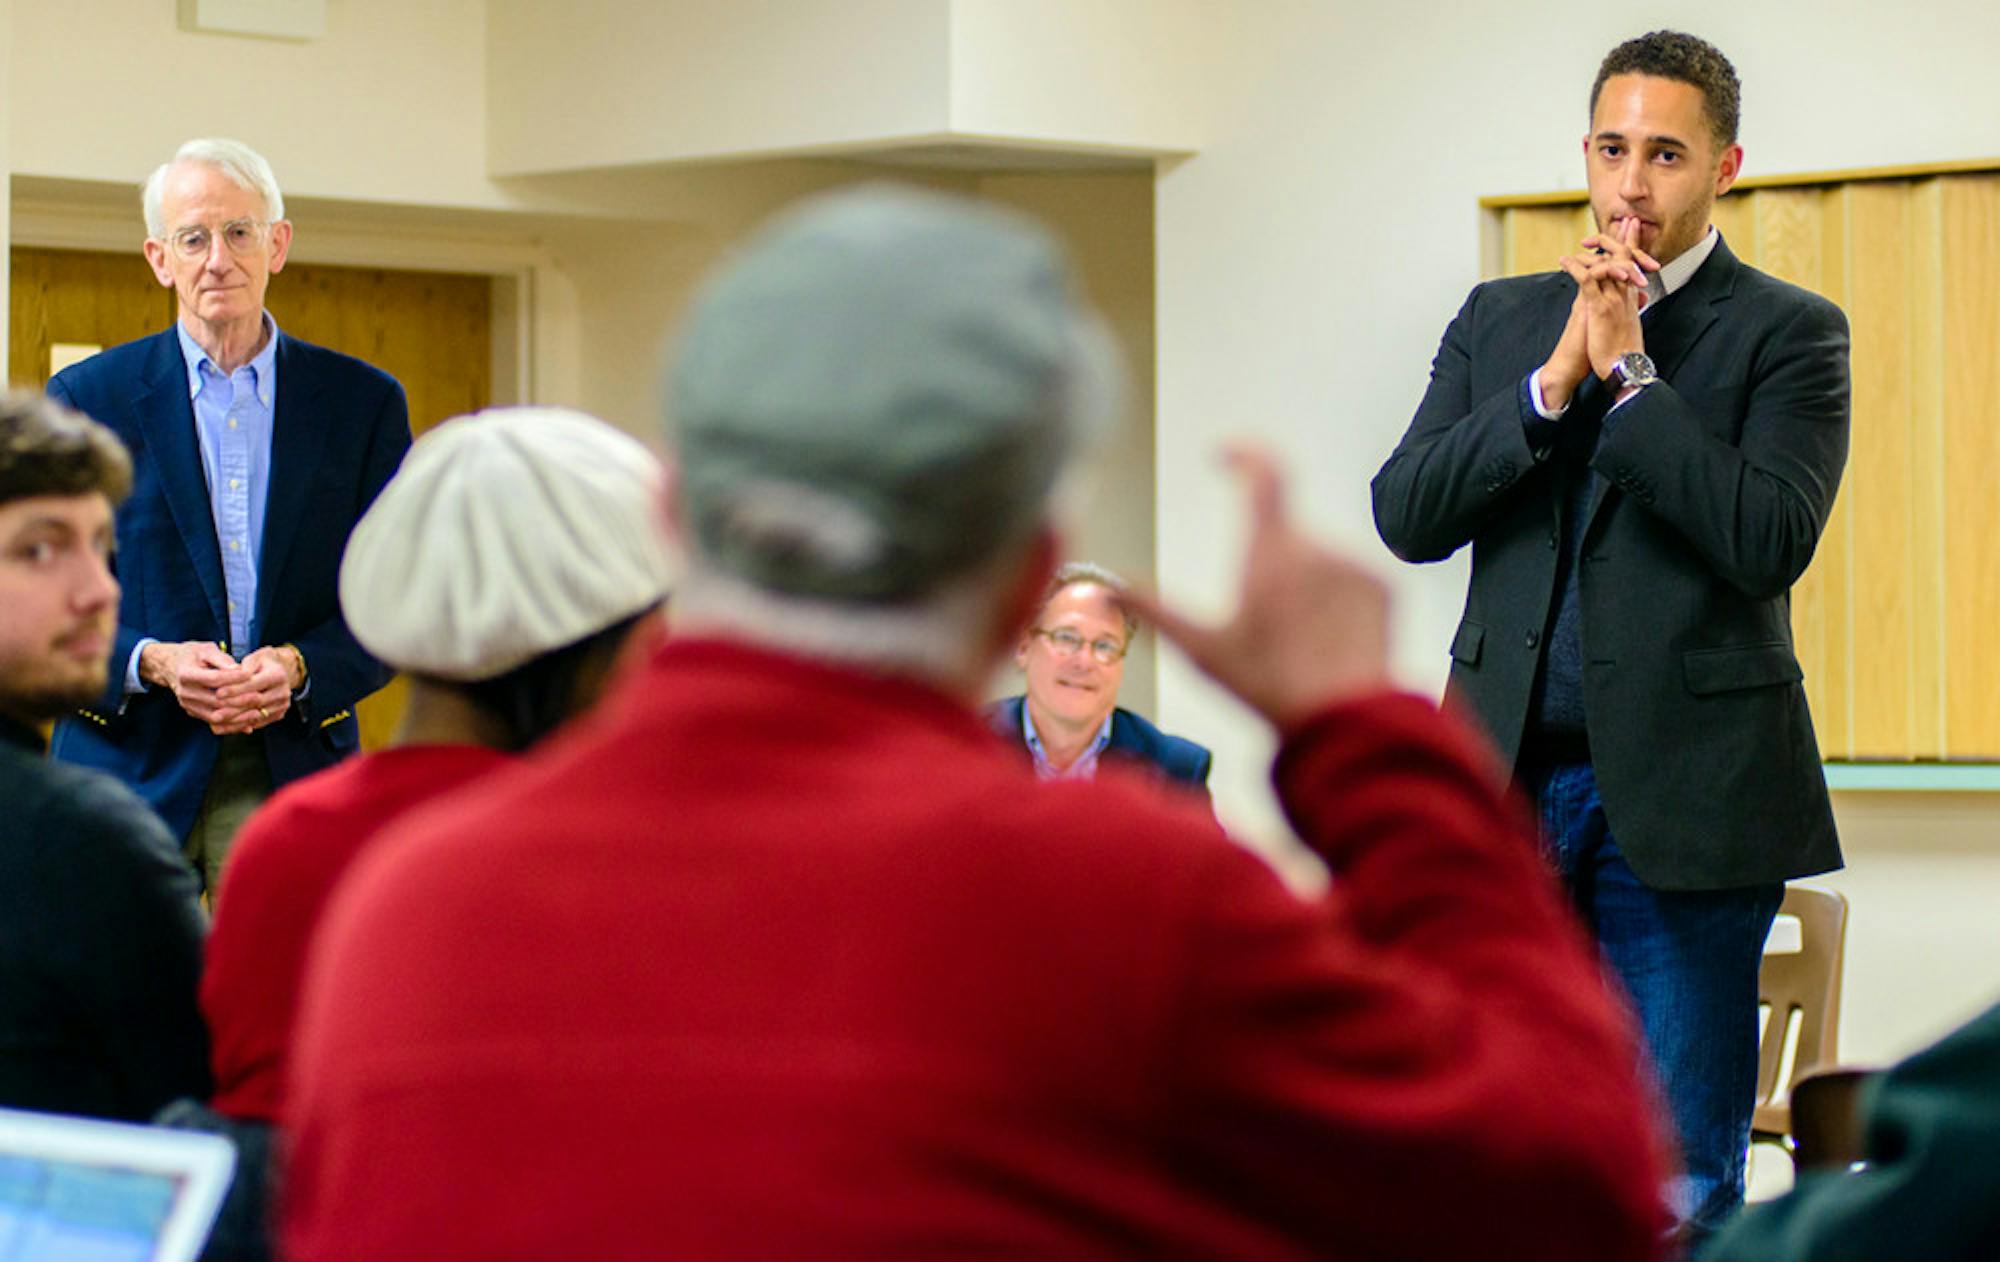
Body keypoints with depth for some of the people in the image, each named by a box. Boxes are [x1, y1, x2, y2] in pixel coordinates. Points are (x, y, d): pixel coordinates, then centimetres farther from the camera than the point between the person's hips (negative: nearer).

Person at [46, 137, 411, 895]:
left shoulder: (363, 401, 9)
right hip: (133, 769, 0)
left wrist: (300, 667, -11)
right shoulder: (87, 398, 6)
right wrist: (151, 662, -13)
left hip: (297, 768, 1)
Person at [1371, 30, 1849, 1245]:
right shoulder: (1502, 320, 12)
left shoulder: (1788, 333, -1)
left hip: (1681, 794, -4)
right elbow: (1405, 516, 0)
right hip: (1510, 781, 4)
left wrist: (1626, 371, -13)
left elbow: (1771, 539, -16)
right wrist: (1557, 378, -10)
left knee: (1685, 1180, 1)